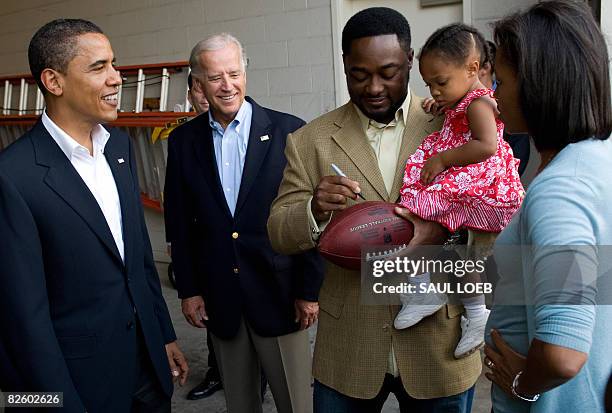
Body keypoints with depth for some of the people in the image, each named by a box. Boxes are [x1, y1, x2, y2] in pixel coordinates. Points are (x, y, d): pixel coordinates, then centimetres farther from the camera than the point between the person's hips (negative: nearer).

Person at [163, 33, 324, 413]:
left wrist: (309, 290, -6)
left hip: (279, 293, -2)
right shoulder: (184, 140, 3)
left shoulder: (288, 130, -6)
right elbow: (180, 222, 7)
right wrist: (188, 289, 5)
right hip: (219, 298, 3)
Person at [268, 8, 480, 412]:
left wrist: (444, 228, -25)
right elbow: (279, 235, -1)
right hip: (347, 350, 1)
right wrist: (315, 211, -23)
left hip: (439, 344, 0)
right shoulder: (310, 141, -2)